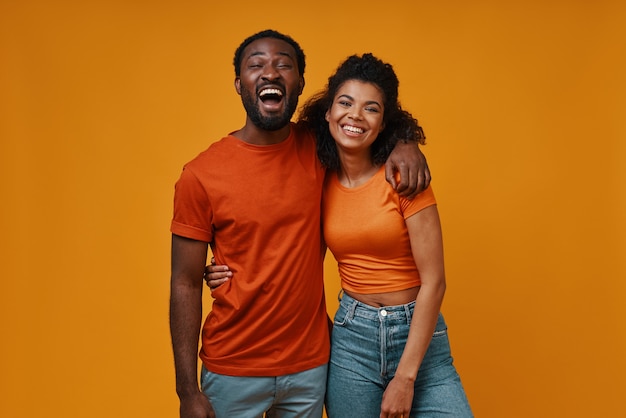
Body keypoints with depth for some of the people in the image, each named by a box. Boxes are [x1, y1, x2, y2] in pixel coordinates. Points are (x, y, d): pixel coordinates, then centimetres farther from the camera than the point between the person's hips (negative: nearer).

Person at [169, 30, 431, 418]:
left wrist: (405, 143, -8)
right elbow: (185, 286, -8)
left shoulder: (317, 146, -4)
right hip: (232, 372, -2)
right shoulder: (201, 175, -12)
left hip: (310, 367, 3)